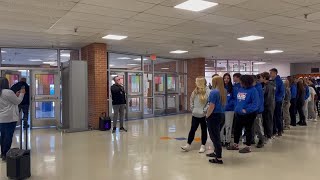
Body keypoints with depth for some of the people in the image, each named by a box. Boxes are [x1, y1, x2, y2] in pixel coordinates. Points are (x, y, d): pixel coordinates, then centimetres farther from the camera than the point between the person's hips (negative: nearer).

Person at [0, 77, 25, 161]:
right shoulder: (8, 92, -14)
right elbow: (17, 101, -5)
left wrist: (16, 95, 19)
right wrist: (22, 93, 8)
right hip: (10, 118, -8)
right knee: (8, 136, -2)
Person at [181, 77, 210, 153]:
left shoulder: (208, 92, -12)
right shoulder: (195, 91, 8)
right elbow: (191, 100, 17)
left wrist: (205, 110, -16)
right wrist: (192, 109, 9)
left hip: (203, 115, -5)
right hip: (195, 114, 5)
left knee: (204, 130, 9)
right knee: (192, 130, 8)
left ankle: (203, 146, 19)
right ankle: (188, 145, 13)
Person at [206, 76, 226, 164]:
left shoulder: (214, 92, -18)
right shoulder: (224, 92, 6)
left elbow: (212, 106, -20)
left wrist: (207, 116, -9)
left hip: (214, 116, -8)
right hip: (221, 114, 8)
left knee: (214, 136, -1)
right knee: (216, 135, 22)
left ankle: (219, 158, 3)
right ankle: (216, 152, 37)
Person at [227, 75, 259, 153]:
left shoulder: (253, 90, -16)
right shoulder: (240, 89, 6)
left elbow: (255, 103, -21)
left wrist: (246, 110, -24)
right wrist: (236, 109, 6)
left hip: (249, 114, -7)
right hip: (239, 114, 8)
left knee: (248, 129, 5)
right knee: (237, 128, 14)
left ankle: (248, 147, 18)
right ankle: (236, 145, 29)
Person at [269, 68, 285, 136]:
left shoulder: (279, 81, -10)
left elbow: (282, 92, -13)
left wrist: (277, 98, -20)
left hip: (278, 101, -5)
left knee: (278, 116, 2)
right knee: (272, 116, 9)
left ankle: (280, 131, 13)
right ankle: (274, 130, 19)